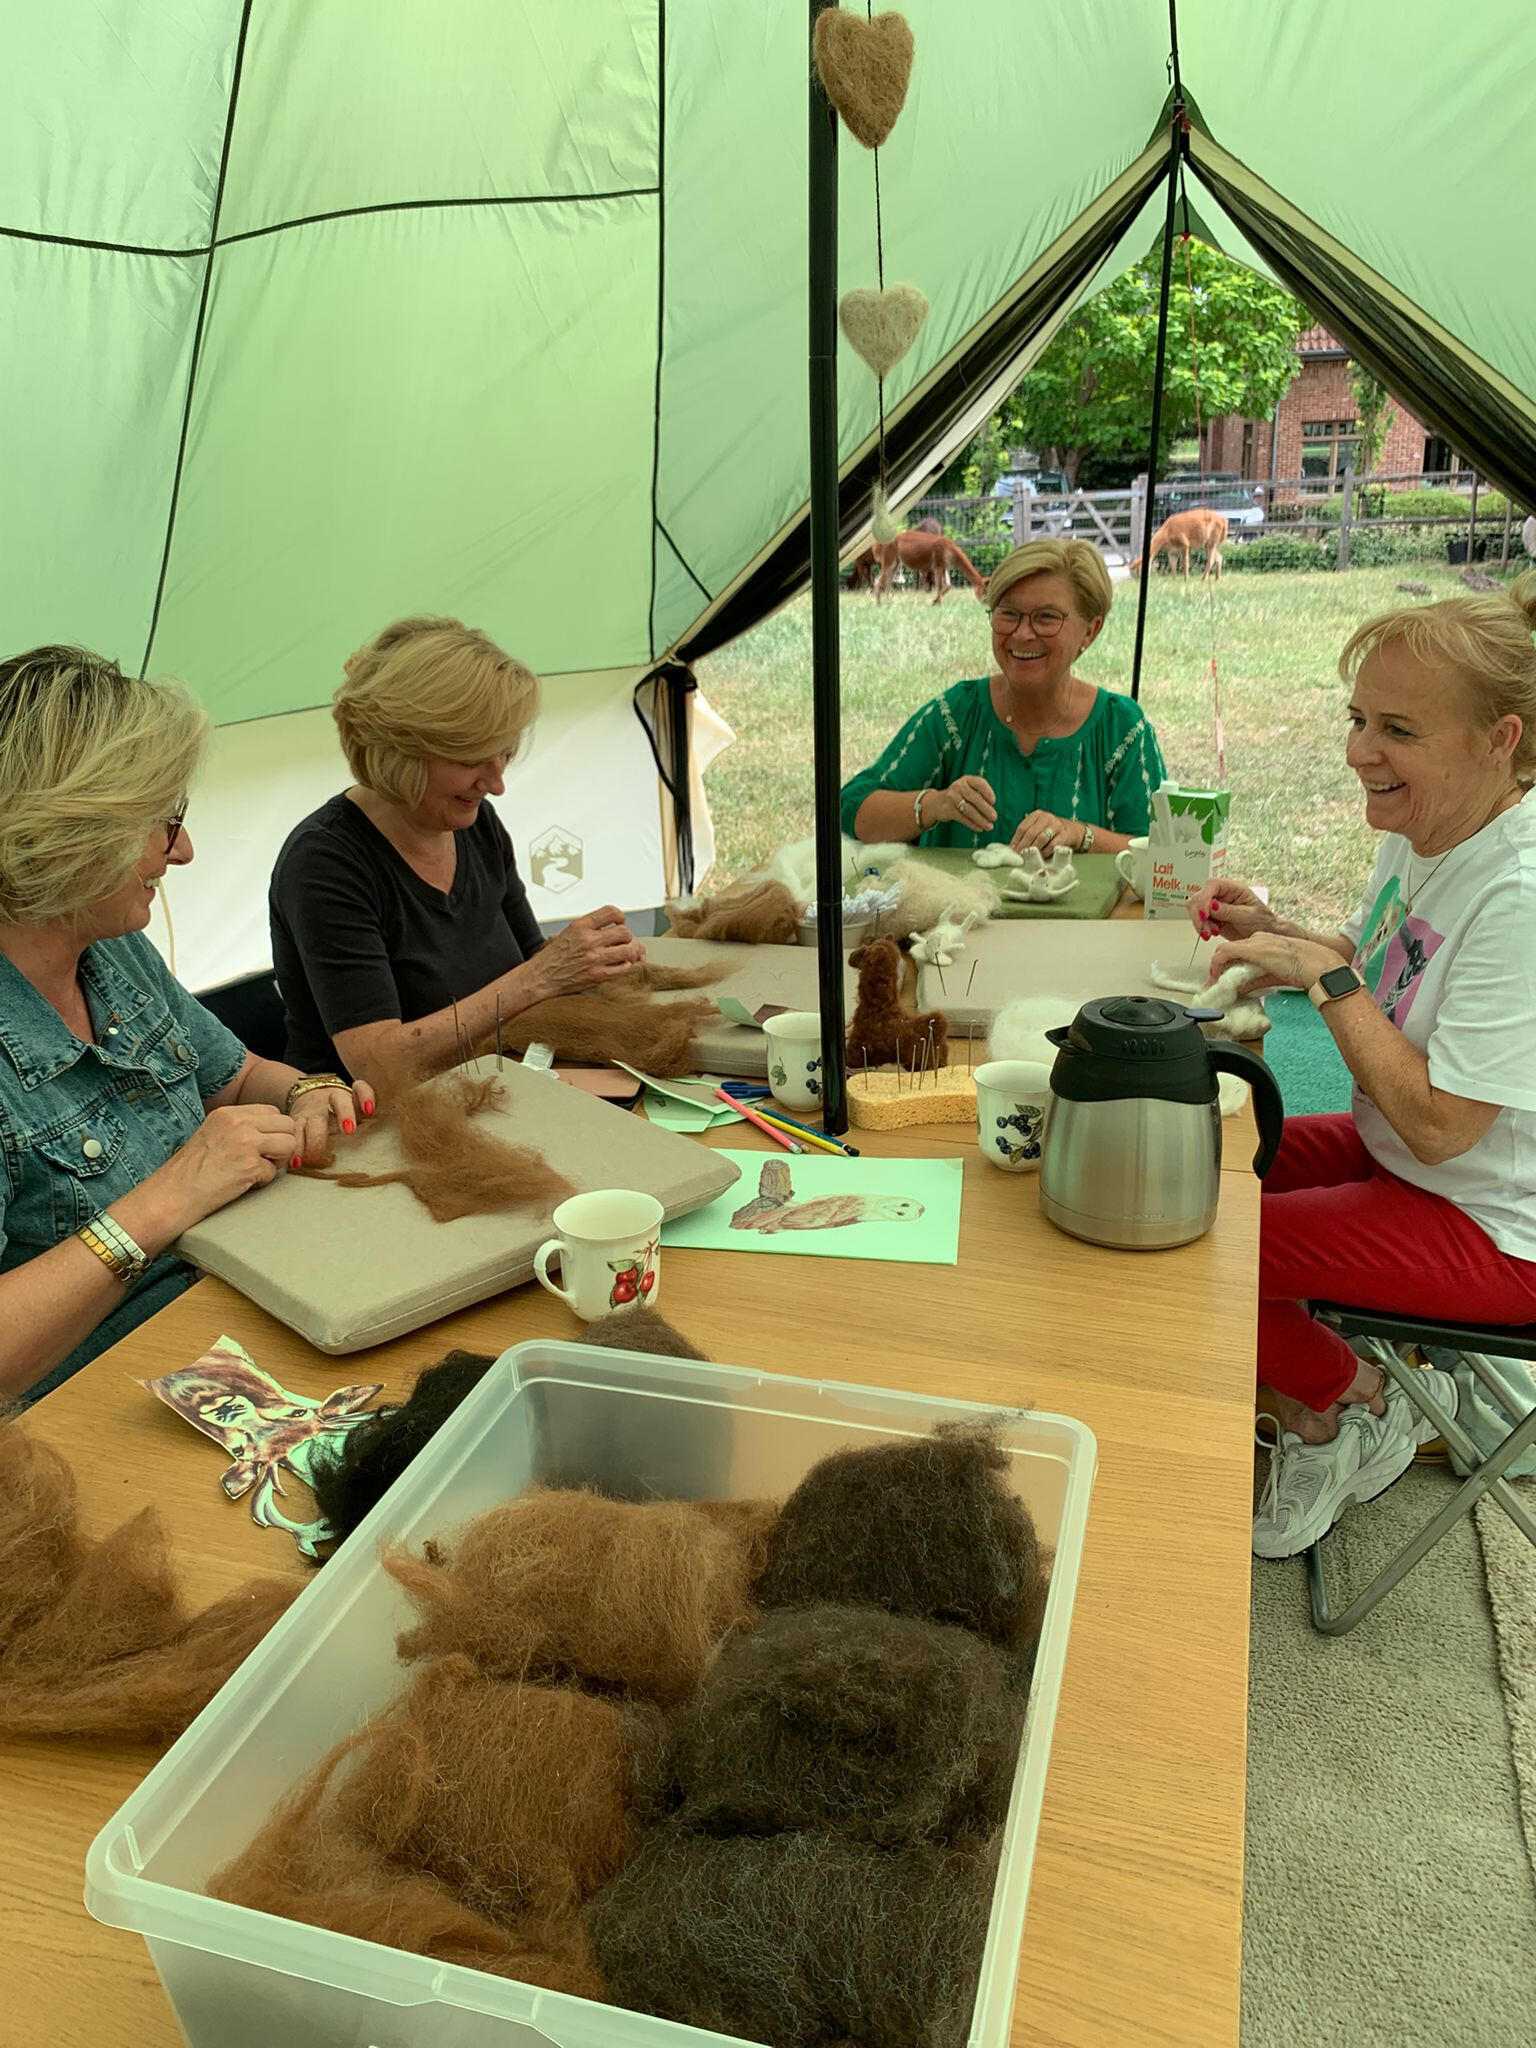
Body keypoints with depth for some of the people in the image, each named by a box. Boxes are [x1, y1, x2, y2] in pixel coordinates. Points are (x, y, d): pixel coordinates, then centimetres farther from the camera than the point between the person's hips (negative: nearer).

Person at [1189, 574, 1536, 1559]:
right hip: (1395, 1150, 9)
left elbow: (1438, 1125, -29)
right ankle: (1302, 1413, 21)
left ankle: (1365, 1406, 14)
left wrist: (1324, 973, -24)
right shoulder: (1422, 829, -3)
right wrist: (1278, 935, -5)